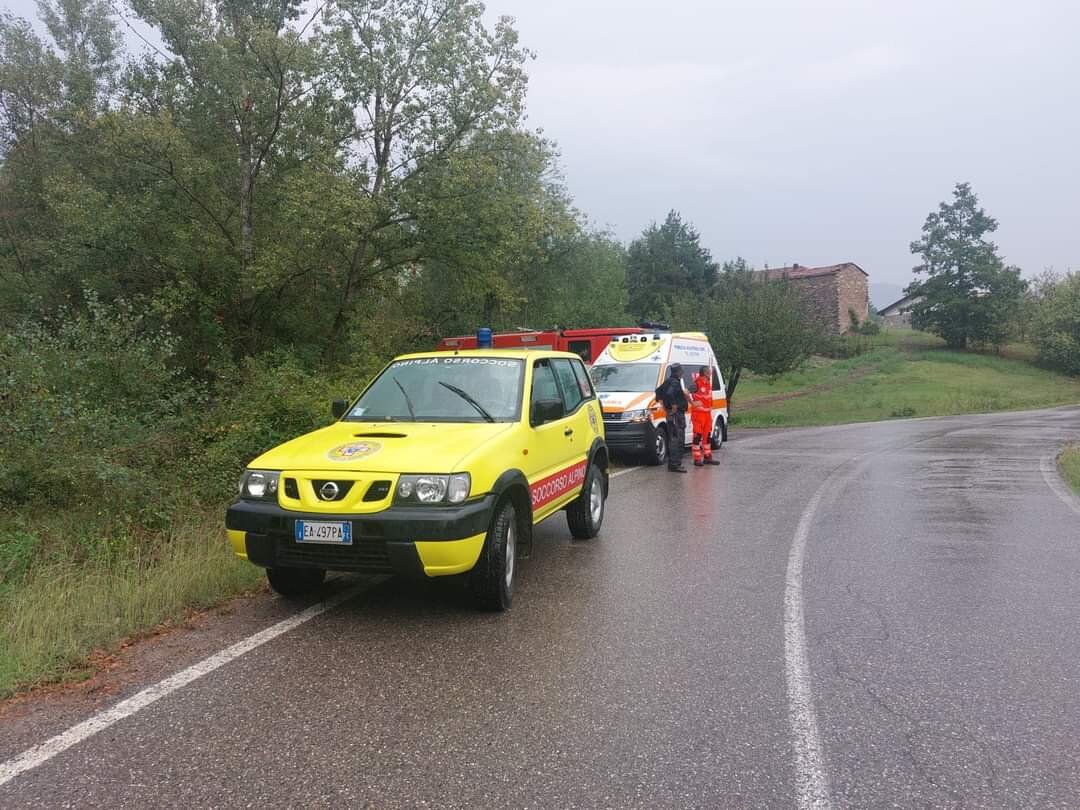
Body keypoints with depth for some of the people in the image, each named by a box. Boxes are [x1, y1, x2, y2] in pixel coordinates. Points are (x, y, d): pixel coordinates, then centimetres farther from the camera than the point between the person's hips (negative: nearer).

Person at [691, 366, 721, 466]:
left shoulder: (709, 383, 13)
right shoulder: (697, 383, -14)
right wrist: (693, 403, -19)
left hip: (708, 413, 9)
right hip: (698, 413, -9)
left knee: (708, 435, 14)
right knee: (698, 436, -5)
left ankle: (708, 457, 23)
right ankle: (697, 459, -2)